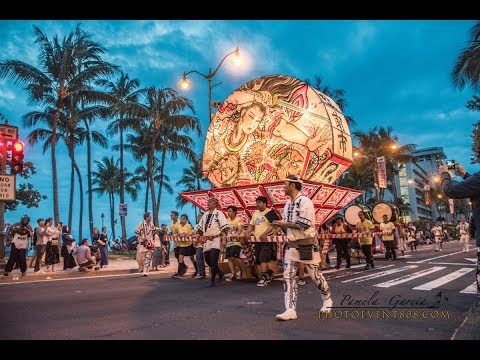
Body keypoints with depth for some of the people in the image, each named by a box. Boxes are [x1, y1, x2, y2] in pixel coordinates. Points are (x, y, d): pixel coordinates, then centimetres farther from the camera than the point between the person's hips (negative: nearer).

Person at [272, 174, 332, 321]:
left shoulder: (304, 201, -14)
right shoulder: (288, 204, 11)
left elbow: (304, 224, -22)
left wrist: (284, 223, -17)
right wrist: (280, 224, -5)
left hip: (307, 244, -7)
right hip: (292, 244, 7)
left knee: (315, 274, 8)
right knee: (288, 276, -3)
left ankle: (327, 299, 34)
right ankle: (290, 310, -1)